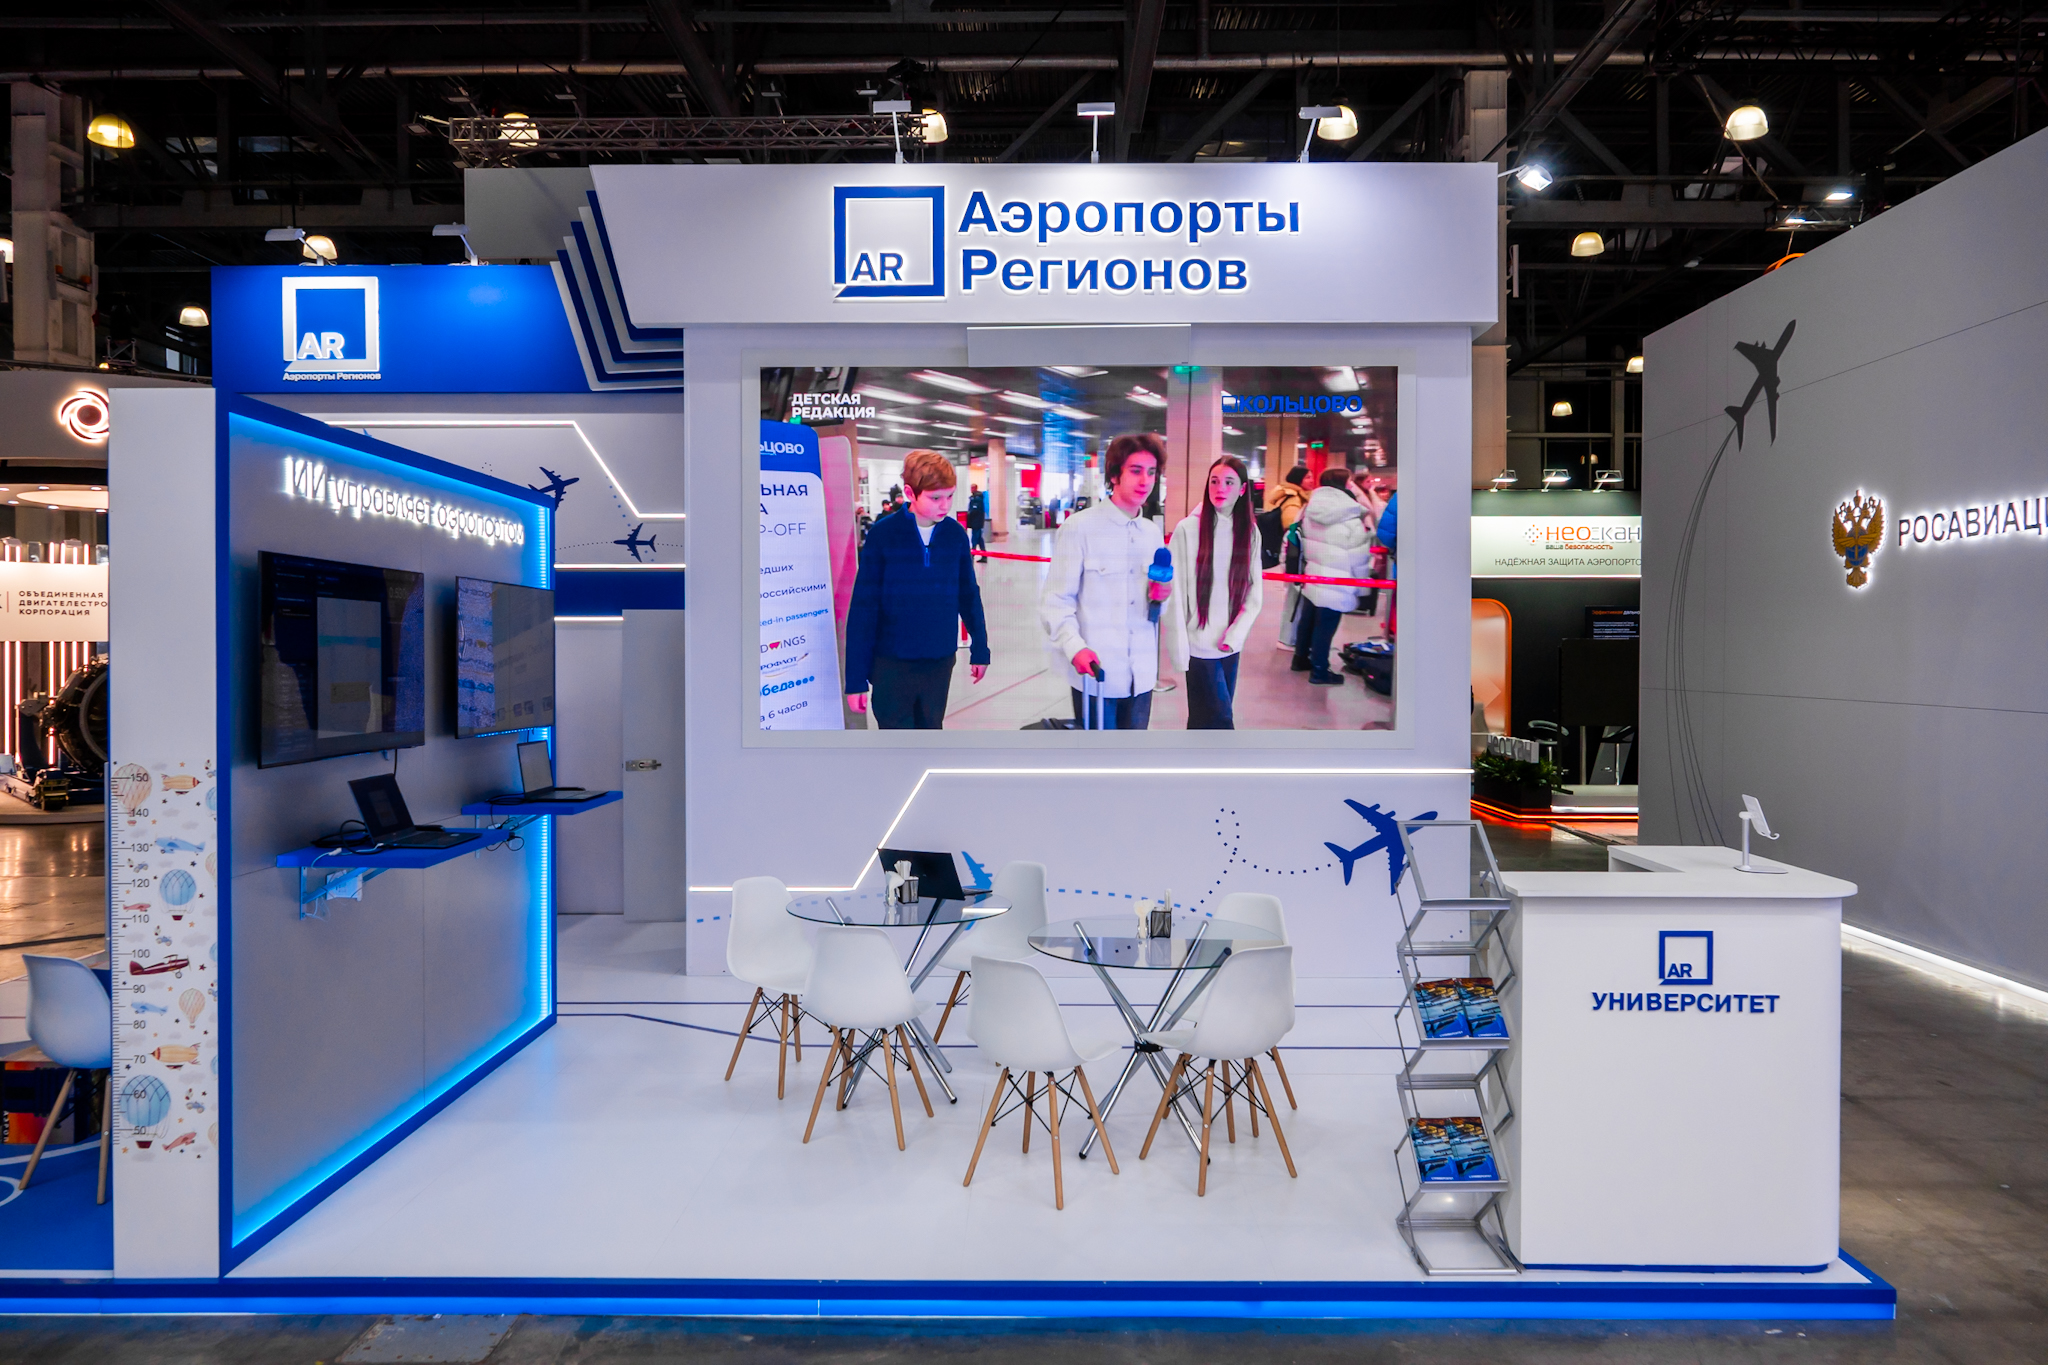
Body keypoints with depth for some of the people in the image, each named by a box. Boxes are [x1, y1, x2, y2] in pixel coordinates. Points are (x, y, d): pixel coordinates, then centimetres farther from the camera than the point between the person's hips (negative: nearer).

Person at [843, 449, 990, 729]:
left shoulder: (955, 534, -2)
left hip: (940, 661, 3)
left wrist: (980, 648, 14)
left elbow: (968, 596, 10)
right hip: (893, 663, -3)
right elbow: (863, 608, -10)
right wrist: (856, 677, -10)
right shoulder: (883, 534, -11)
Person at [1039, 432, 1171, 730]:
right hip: (1096, 673, -5)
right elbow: (1055, 602, -9)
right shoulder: (1079, 527, -7)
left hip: (1141, 674, 6)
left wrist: (1160, 595, -3)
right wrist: (1075, 648, -24)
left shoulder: (1152, 532, 12)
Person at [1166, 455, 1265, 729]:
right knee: (1220, 721, -4)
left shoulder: (1249, 531, 3)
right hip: (1200, 645, -4)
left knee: (1205, 721, 12)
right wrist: (1180, 650, -12)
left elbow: (1255, 593, 5)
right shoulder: (1188, 529, -11)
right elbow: (1177, 594, -10)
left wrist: (1234, 636, -7)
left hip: (1230, 645, 4)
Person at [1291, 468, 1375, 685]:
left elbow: (1301, 542, 12)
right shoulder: (1351, 521, -18)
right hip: (1335, 584, -8)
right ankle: (1319, 671, 10)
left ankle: (1301, 658, 34)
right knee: (1325, 627, 1)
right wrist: (1361, 585, -1)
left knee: (1307, 620, 20)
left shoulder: (1310, 510, 4)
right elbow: (1359, 557, -12)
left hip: (1310, 576, 8)